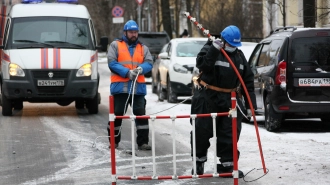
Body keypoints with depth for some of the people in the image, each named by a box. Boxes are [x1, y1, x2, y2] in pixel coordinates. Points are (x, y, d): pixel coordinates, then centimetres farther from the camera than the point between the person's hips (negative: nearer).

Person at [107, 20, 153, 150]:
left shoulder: (143, 48, 17)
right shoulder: (115, 45, 6)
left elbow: (149, 63, 5)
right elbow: (112, 63, -5)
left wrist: (141, 68, -18)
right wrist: (127, 72, -16)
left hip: (138, 87, 2)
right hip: (120, 87, -2)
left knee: (141, 114, -3)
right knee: (117, 114, 4)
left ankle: (143, 142, 0)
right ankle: (113, 141, 16)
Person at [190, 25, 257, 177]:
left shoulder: (239, 56, 9)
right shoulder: (210, 49, -6)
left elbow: (248, 81, 11)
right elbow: (201, 64, -26)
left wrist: (250, 104, 6)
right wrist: (214, 49, -36)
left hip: (229, 100, 4)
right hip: (207, 98, -4)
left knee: (230, 133, 2)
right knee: (202, 131, 3)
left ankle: (227, 164, 11)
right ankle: (198, 162, 20)